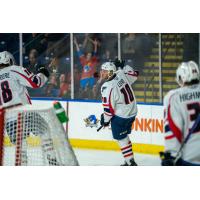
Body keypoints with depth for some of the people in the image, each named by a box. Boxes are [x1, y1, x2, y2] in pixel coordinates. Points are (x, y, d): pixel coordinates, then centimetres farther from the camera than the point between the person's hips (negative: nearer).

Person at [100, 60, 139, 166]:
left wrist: (105, 120, -3)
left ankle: (130, 162, 3)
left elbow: (108, 107, -19)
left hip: (121, 116, -8)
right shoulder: (121, 74, -4)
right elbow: (134, 75, 16)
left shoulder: (108, 87, -24)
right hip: (132, 112, 8)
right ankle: (130, 160, 23)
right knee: (124, 136, 19)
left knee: (121, 138, 3)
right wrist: (123, 66, 25)